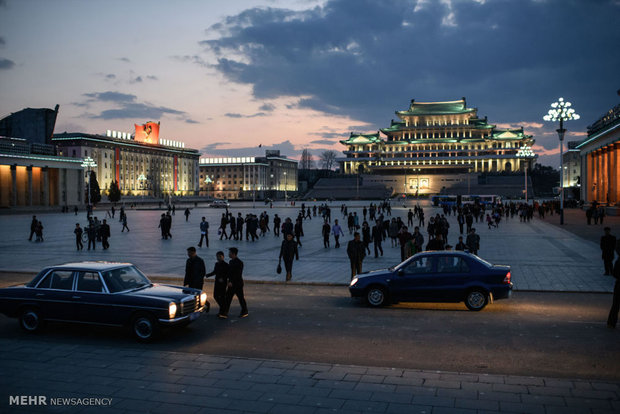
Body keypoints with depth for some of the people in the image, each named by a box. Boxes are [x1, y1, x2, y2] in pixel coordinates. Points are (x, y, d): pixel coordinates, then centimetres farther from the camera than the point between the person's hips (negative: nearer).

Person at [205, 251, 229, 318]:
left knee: (222, 297, -7)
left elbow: (228, 274, -13)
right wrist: (207, 275, 12)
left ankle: (223, 312, -2)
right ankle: (222, 309, 28)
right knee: (215, 296, 11)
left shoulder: (226, 265, -11)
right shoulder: (217, 264, 10)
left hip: (223, 283, -8)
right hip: (217, 282, 8)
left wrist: (223, 278, -26)